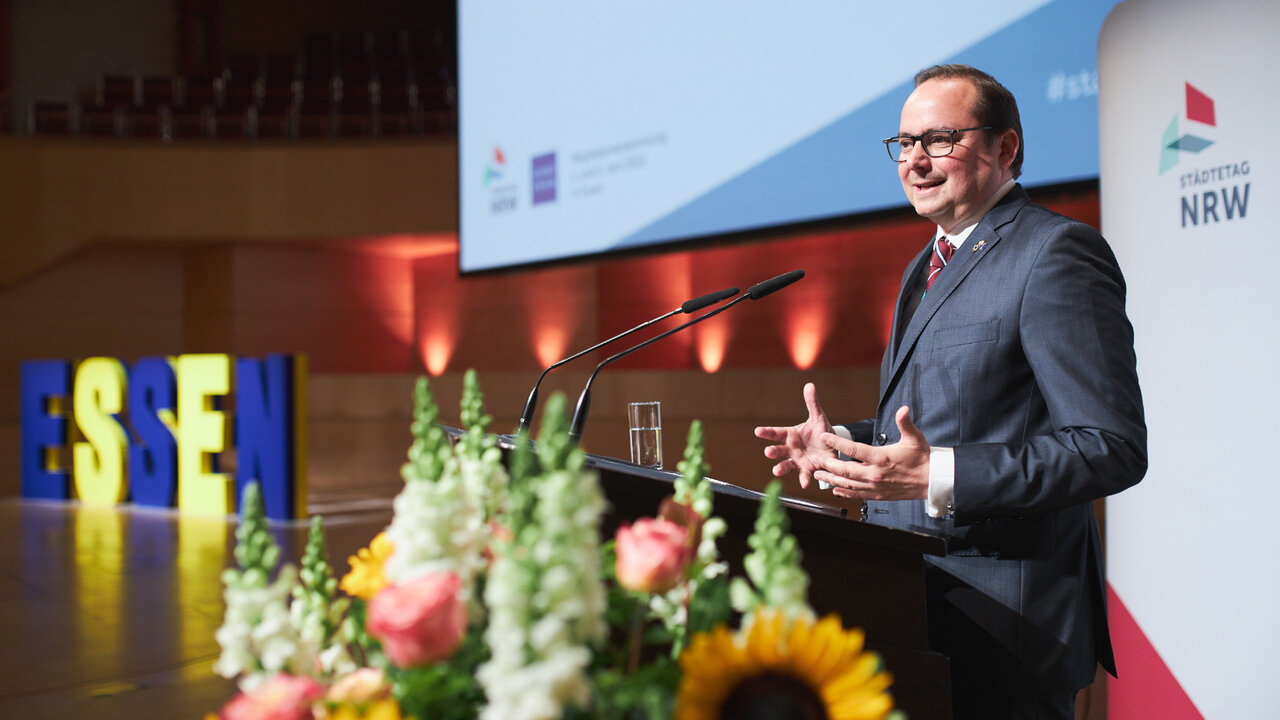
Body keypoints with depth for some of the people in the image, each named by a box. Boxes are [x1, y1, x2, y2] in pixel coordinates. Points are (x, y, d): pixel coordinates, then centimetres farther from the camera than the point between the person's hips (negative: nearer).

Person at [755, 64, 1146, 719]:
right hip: (911, 604, 9)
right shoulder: (929, 266, 18)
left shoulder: (1057, 253, -13)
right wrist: (842, 444, 7)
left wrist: (940, 476, -27)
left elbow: (1112, 448, -20)